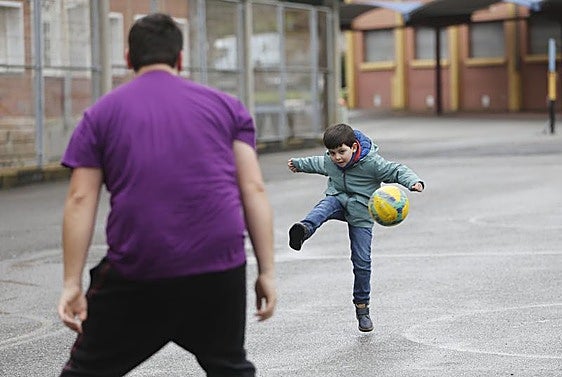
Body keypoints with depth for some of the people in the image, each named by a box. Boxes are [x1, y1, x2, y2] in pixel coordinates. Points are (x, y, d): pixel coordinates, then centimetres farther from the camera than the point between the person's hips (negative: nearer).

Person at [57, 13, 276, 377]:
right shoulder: (226, 106, 13)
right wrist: (267, 271, 6)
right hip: (219, 267, 2)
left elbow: (80, 200, 2)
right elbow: (254, 190, 5)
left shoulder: (101, 114, 11)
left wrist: (72, 284, 1)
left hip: (137, 272, -1)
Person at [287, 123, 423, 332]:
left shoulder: (372, 162, -20)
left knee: (362, 262, -3)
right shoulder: (330, 161, -4)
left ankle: (362, 307, 13)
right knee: (324, 207, -37)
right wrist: (299, 164, 36)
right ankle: (304, 229, -69)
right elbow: (319, 164, 20)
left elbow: (397, 171, -17)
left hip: (360, 213, -3)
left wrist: (414, 182, -36)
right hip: (337, 199, 3)